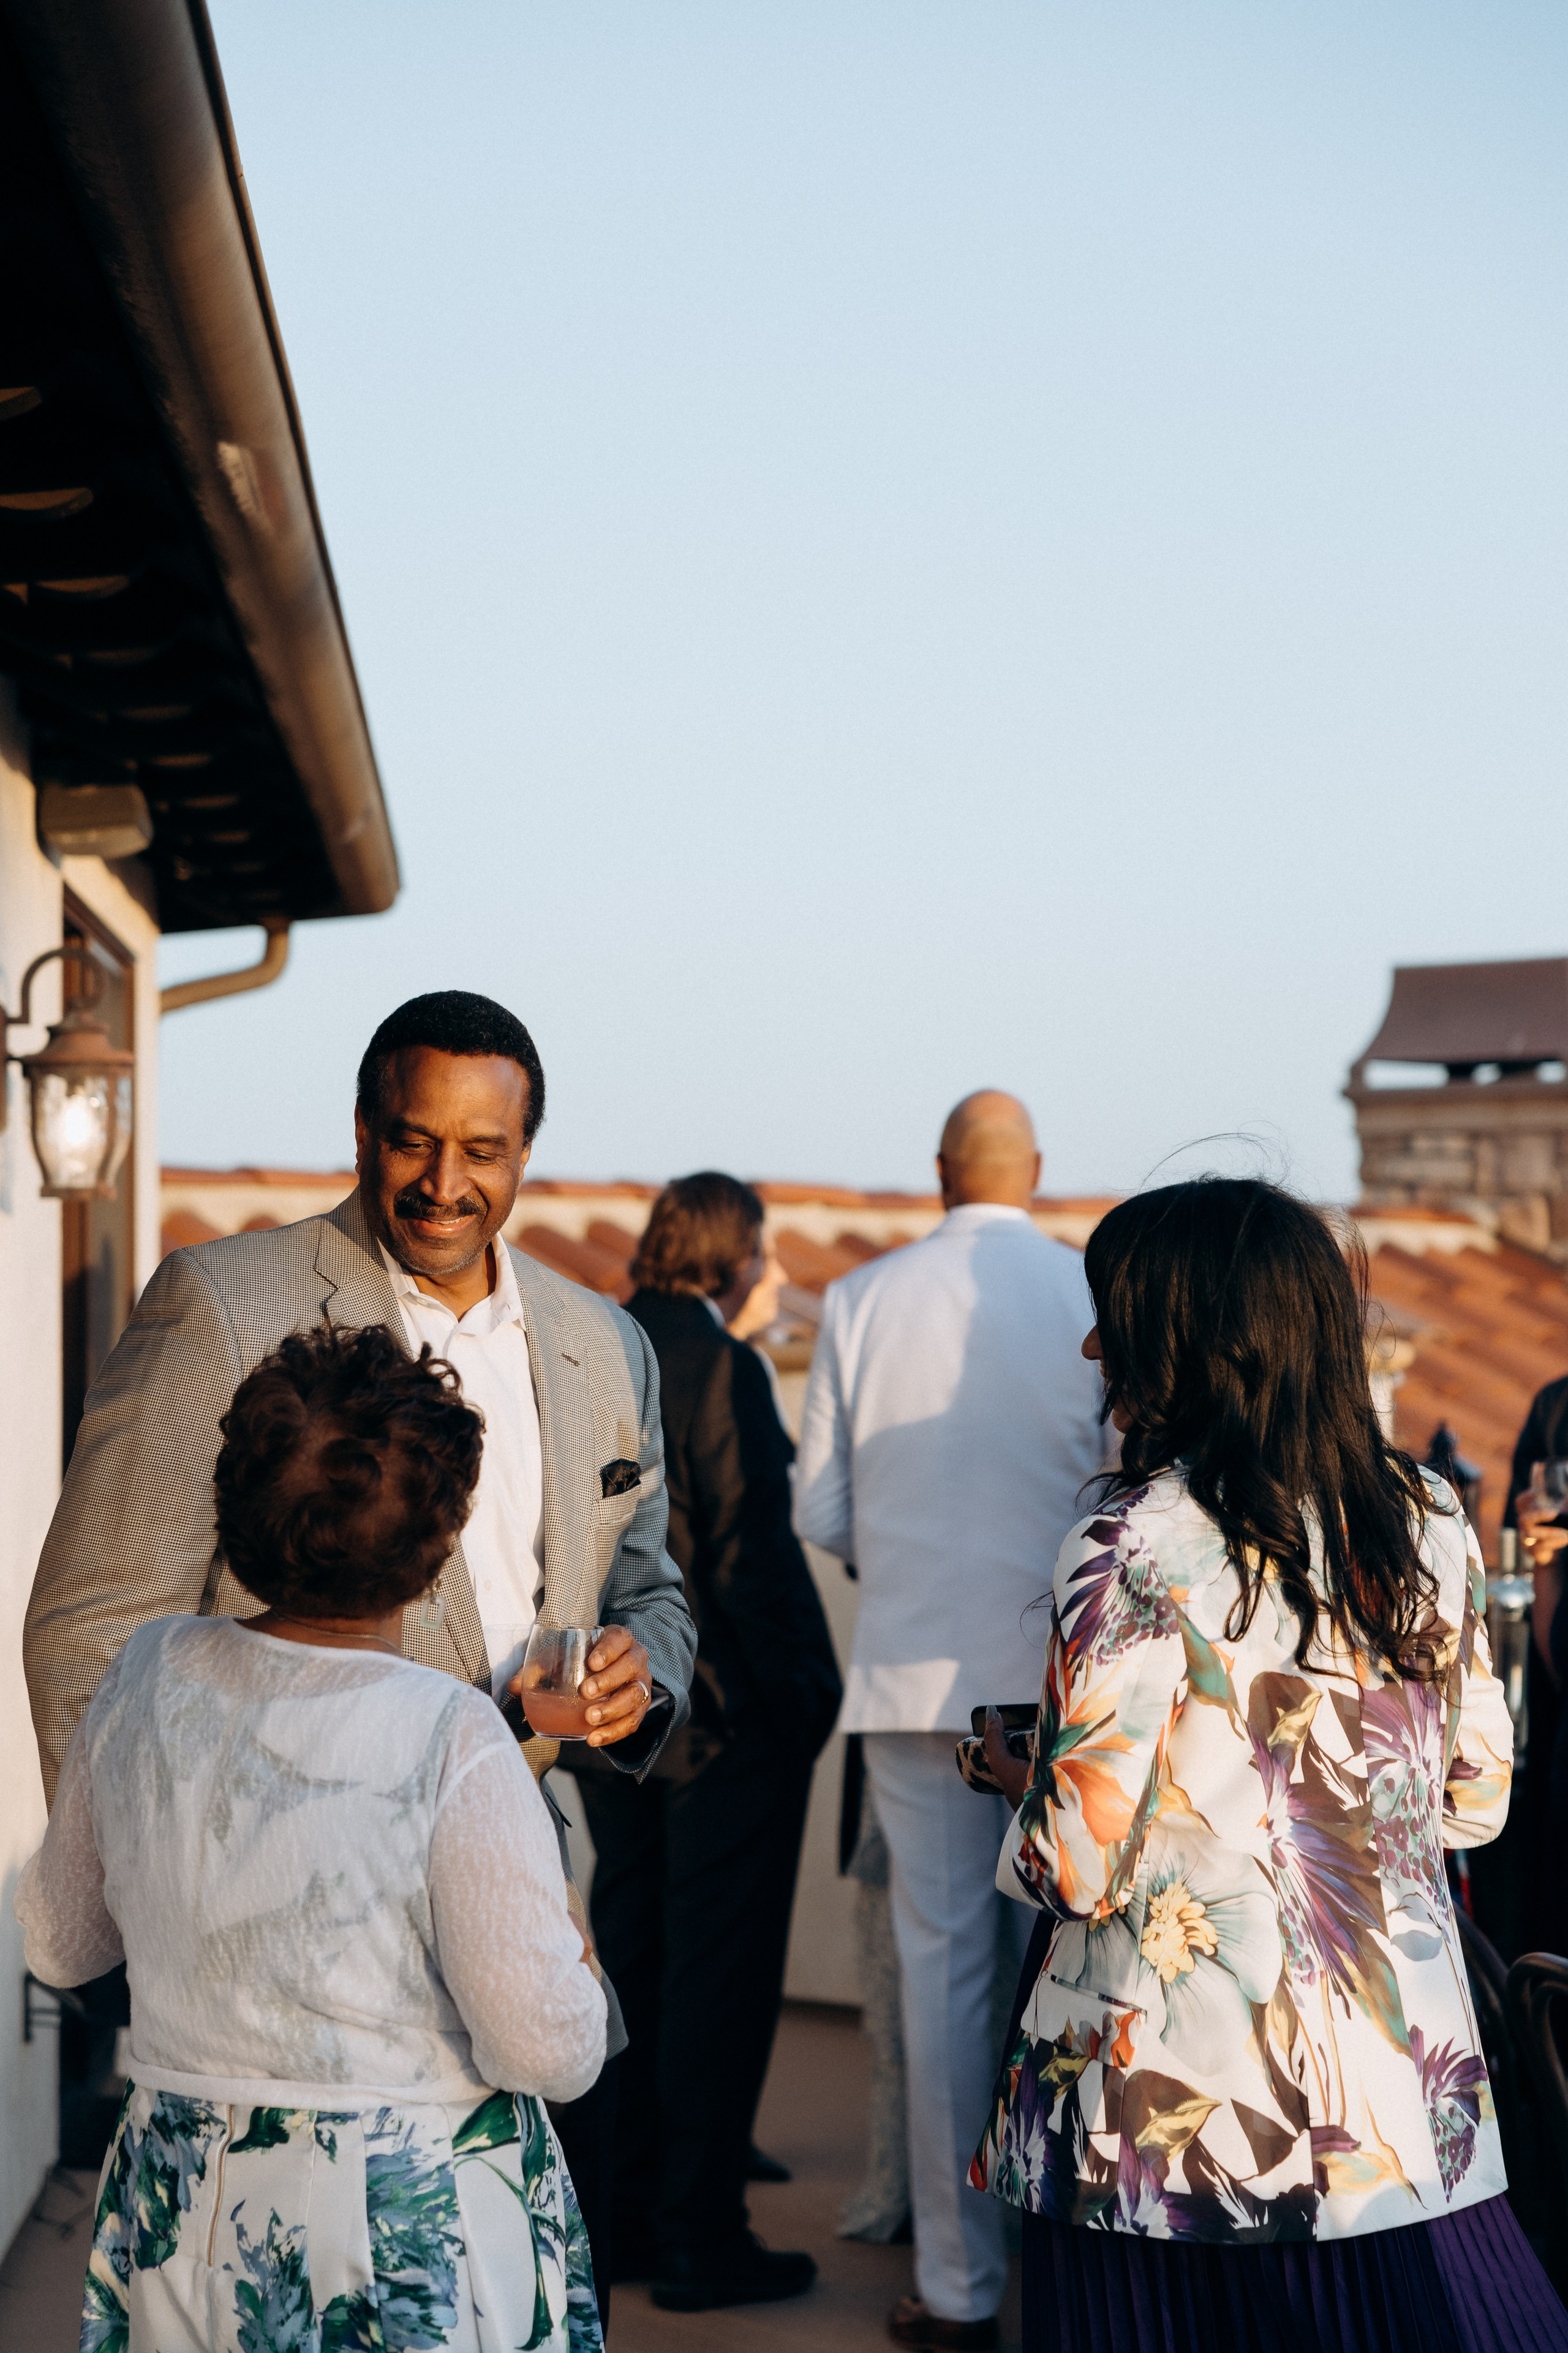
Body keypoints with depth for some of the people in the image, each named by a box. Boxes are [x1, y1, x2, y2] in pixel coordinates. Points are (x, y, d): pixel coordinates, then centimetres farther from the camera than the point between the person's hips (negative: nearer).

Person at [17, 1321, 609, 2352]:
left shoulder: (146, 1677, -5)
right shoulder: (456, 1743, -21)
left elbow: (60, 1943, 9)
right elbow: (550, 2052, -20)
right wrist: (576, 1953, 0)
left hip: (181, 2229, 4)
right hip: (422, 2235, -4)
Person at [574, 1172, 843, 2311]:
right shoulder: (720, 1365, -16)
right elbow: (753, 1547, -19)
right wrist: (806, 1693, -12)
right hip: (725, 1712, -8)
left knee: (634, 1960, 15)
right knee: (719, 1971, 0)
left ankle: (632, 2214, 23)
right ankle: (699, 2232, 4)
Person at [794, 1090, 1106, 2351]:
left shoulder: (861, 1301, 1)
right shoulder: (1100, 1299, -4)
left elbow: (821, 1514, 4)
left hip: (918, 1672, 1)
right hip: (1064, 1678, -1)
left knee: (943, 1969, 6)